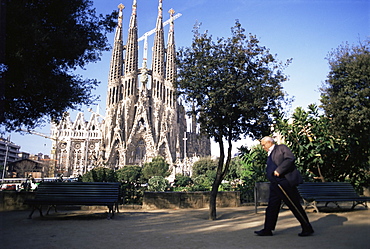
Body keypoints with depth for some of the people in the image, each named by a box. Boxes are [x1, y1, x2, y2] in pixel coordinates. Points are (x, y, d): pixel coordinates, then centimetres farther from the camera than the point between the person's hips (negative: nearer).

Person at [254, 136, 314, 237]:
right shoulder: (270, 154, 23)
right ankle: (267, 229, 15)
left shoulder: (281, 148, -2)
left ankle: (307, 228, 13)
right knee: (272, 207, 9)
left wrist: (279, 170, -21)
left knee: (295, 206, -1)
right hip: (275, 185, 9)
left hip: (284, 182, -9)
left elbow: (291, 158, -17)